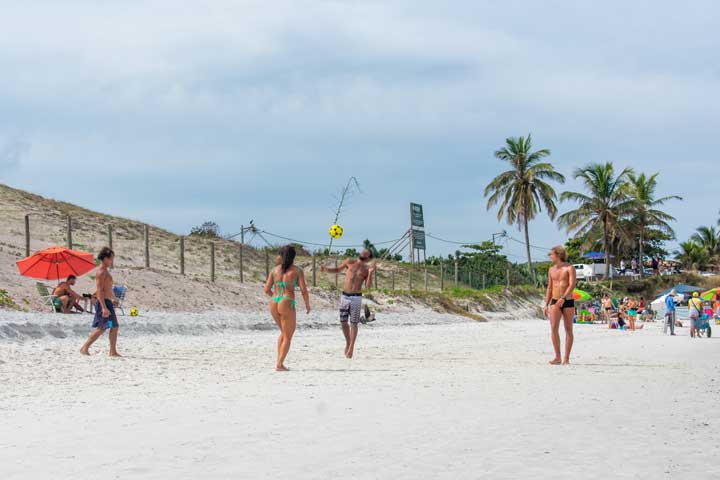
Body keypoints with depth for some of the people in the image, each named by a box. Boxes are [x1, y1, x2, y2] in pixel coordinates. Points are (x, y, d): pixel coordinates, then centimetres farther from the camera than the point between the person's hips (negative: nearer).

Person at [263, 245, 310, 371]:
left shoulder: (275, 270, 9)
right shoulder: (297, 271, -1)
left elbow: (267, 290, 8)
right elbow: (304, 291, -6)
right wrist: (307, 304, 11)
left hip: (273, 304, 5)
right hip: (287, 304, -5)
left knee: (284, 332, 26)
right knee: (288, 337, 9)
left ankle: (279, 361, 19)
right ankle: (279, 365, -1)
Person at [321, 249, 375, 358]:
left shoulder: (366, 269, 1)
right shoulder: (349, 262, 7)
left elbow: (368, 286, -9)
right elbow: (337, 270, 16)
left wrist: (370, 273, -22)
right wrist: (326, 269, -3)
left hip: (356, 298, -2)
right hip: (344, 297, 2)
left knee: (353, 324, -2)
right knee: (343, 322, 6)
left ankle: (351, 348, 6)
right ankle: (348, 342, 28)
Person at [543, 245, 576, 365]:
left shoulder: (570, 268, -6)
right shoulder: (551, 270, 12)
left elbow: (572, 285, -18)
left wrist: (563, 298, -32)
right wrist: (546, 305, 12)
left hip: (568, 302, -4)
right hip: (555, 302, 4)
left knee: (568, 330, 0)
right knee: (553, 327, -13)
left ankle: (566, 359, 4)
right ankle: (557, 357, -12)